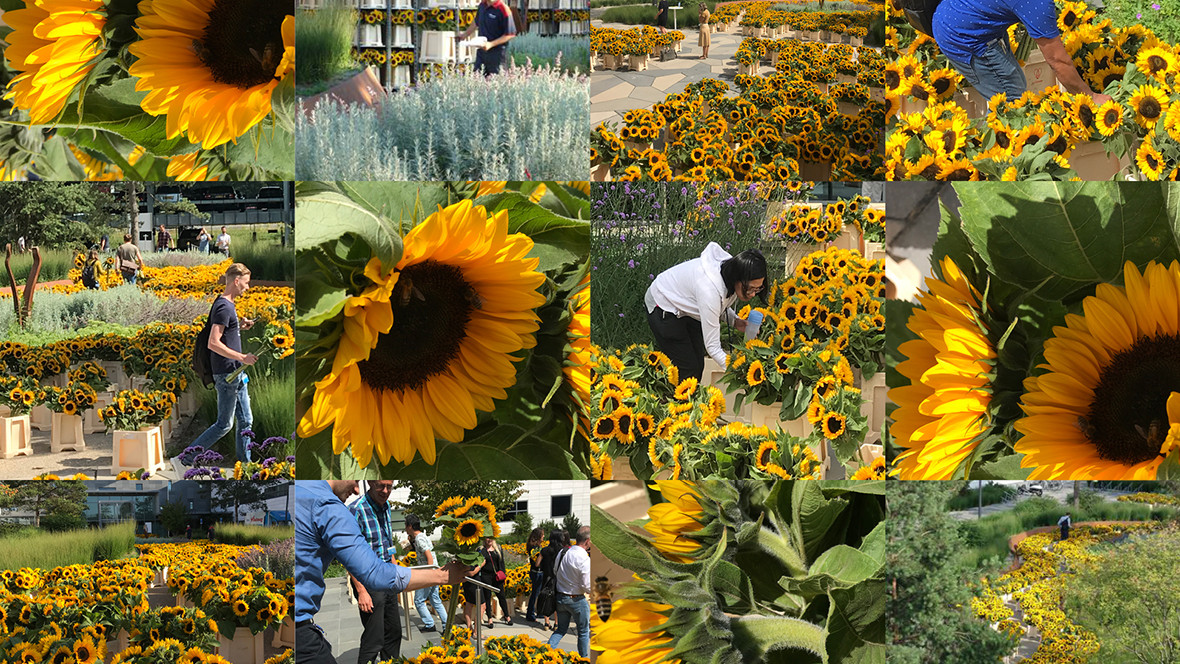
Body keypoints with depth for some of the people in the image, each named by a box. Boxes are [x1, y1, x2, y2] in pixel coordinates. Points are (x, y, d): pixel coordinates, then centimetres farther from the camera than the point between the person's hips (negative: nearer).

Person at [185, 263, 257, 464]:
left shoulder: (227, 305, 13)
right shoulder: (224, 307, -18)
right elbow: (214, 343, -24)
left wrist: (239, 326, 12)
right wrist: (242, 357, -21)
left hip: (236, 373, 10)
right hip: (226, 373, -10)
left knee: (245, 421, 12)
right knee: (224, 424, -4)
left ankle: (245, 463, 17)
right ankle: (186, 459, 1)